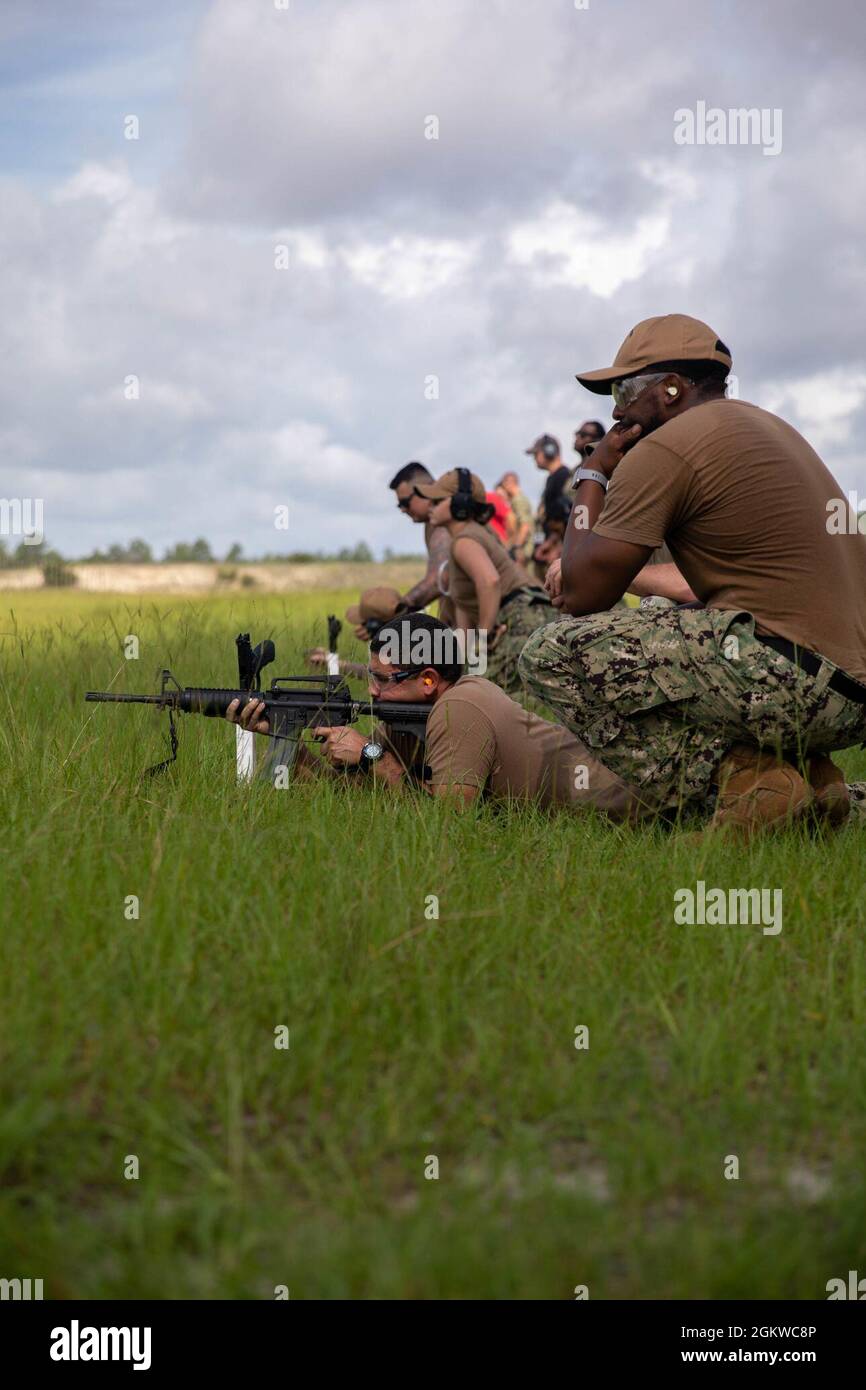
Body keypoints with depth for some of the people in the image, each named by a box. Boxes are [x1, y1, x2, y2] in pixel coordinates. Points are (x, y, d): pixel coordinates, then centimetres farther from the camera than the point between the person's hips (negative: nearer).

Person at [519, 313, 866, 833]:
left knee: (553, 655, -6)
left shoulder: (664, 449, -7)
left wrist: (593, 476, 8)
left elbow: (582, 594, -5)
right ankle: (809, 771, 11)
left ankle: (742, 778, -11)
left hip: (791, 681, -10)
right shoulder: (764, 425, 22)